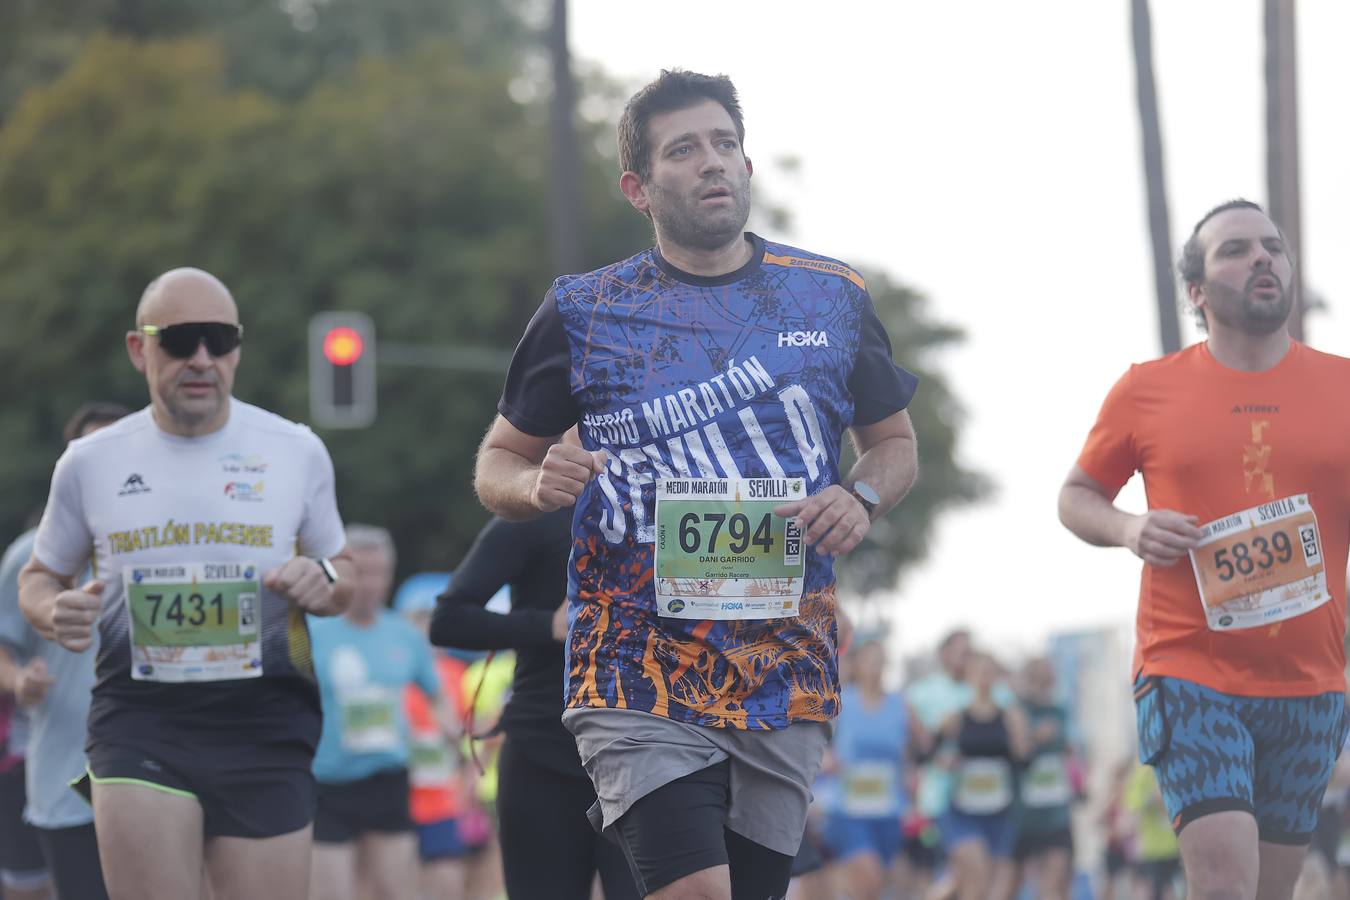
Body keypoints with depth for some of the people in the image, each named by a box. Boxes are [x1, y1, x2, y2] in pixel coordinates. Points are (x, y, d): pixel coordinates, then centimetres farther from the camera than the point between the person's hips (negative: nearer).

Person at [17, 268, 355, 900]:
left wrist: (325, 583, -6)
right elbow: (40, 577, 21)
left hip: (263, 724, 1)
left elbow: (343, 574, 19)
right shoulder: (91, 462, 8)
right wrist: (54, 614, -4)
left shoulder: (297, 452, 7)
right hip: (139, 715, -1)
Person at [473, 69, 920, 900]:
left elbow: (895, 442, 18)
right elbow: (498, 462, 12)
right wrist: (537, 484, -12)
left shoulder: (834, 300, 8)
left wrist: (862, 499, -5)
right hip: (639, 669, -3)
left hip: (786, 676, 3)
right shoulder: (582, 312, 4)